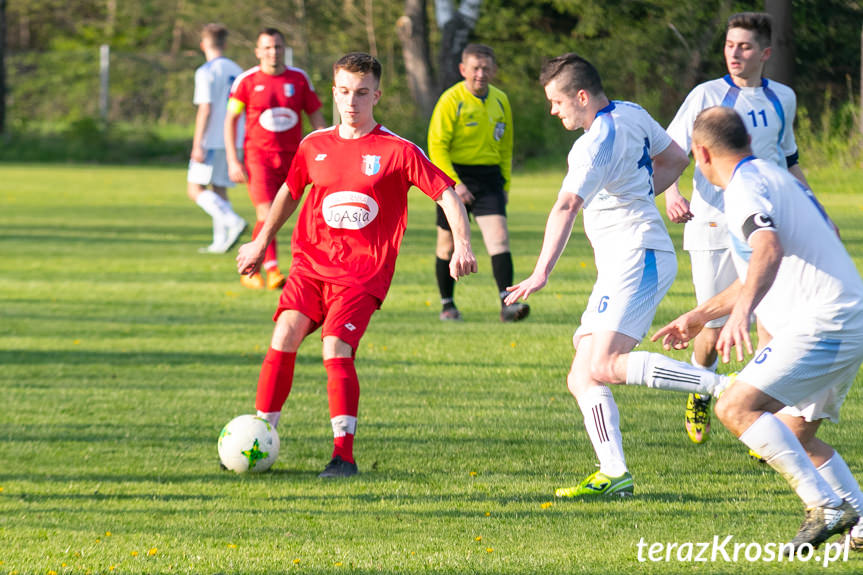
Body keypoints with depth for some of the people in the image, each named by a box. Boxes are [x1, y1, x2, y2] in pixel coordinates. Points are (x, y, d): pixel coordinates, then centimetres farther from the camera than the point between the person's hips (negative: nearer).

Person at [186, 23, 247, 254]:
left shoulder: (206, 72, -9)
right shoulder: (236, 71, 11)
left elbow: (205, 110, -15)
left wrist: (198, 145, -15)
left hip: (212, 140, -7)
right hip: (233, 141, 7)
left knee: (195, 190, -5)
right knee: (219, 190, 13)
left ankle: (233, 222, -22)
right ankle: (220, 241, 8)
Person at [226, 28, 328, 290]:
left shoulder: (299, 79, 4)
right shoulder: (247, 81, -3)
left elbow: (316, 117, 9)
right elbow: (230, 119, 2)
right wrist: (232, 161, -5)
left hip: (291, 157, 3)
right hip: (258, 155, -3)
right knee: (266, 213, -19)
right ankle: (272, 269, -20)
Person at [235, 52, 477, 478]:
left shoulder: (398, 151, -5)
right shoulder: (314, 146, 8)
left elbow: (447, 194, -4)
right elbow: (290, 191, 26)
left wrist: (462, 245, -16)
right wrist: (262, 242, 34)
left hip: (362, 273, -4)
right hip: (311, 263, 4)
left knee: (336, 351, -18)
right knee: (284, 337, -12)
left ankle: (344, 455, -12)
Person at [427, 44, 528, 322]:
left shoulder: (500, 101, 8)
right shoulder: (451, 100, -9)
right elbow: (437, 147, -12)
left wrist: (505, 183, 15)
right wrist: (455, 183, -20)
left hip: (489, 179, 3)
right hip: (454, 176, -3)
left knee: (499, 237, -13)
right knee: (449, 244, 6)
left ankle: (507, 304, -21)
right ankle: (447, 304, 23)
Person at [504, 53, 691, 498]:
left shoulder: (596, 144, -16)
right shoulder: (632, 115, 13)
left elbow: (566, 206, -29)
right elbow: (674, 158, 28)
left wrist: (542, 273, -37)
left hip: (638, 258, -10)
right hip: (619, 265, 10)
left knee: (601, 367, -26)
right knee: (582, 380, 8)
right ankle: (613, 474, 0)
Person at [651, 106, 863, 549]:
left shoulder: (744, 189, -10)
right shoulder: (775, 177, 23)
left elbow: (769, 249, -32)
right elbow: (764, 273, 34)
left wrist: (742, 312, -46)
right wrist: (701, 315, 38)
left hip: (821, 324, -10)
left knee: (736, 408, -16)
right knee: (794, 437, 17)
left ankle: (826, 505, -19)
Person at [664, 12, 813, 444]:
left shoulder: (782, 98, 10)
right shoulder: (707, 96, -2)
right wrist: (672, 195, -24)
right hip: (713, 227, -2)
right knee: (713, 331, 3)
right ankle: (699, 395, 35)